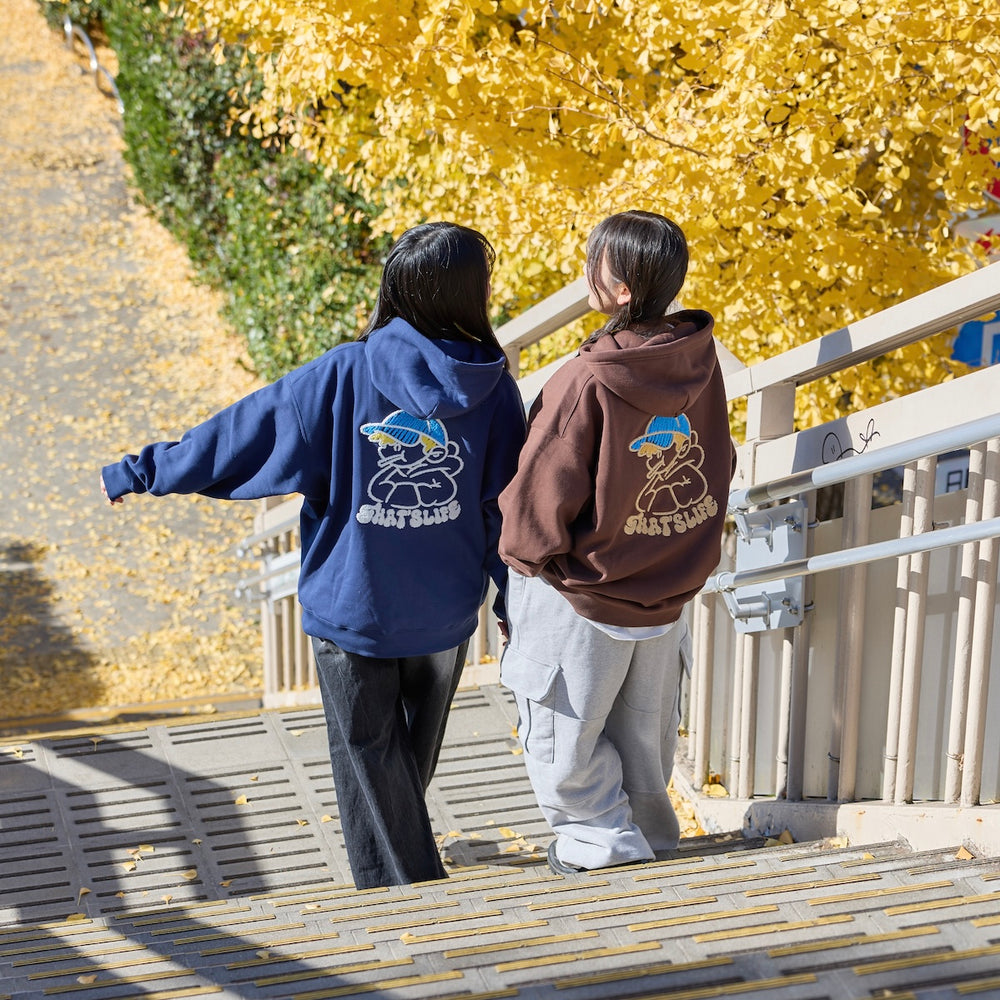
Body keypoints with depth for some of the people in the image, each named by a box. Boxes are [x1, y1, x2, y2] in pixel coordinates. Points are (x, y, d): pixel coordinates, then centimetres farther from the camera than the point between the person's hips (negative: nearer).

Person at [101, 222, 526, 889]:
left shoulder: (343, 376, -19)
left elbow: (239, 434, -12)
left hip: (353, 611, -3)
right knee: (414, 753, 26)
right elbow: (508, 505, -4)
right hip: (447, 614, 3)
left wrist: (137, 473, 1)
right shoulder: (494, 389, -13)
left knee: (371, 761, 14)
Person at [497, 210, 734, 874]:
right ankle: (650, 833, 38)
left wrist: (526, 553, 0)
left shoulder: (587, 383, -28)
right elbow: (718, 467, 5)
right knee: (645, 729, 24)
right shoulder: (700, 361, -9)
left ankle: (603, 839, 18)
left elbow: (542, 492, -21)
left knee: (562, 733, 14)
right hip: (669, 591, 7)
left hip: (580, 598, -6)